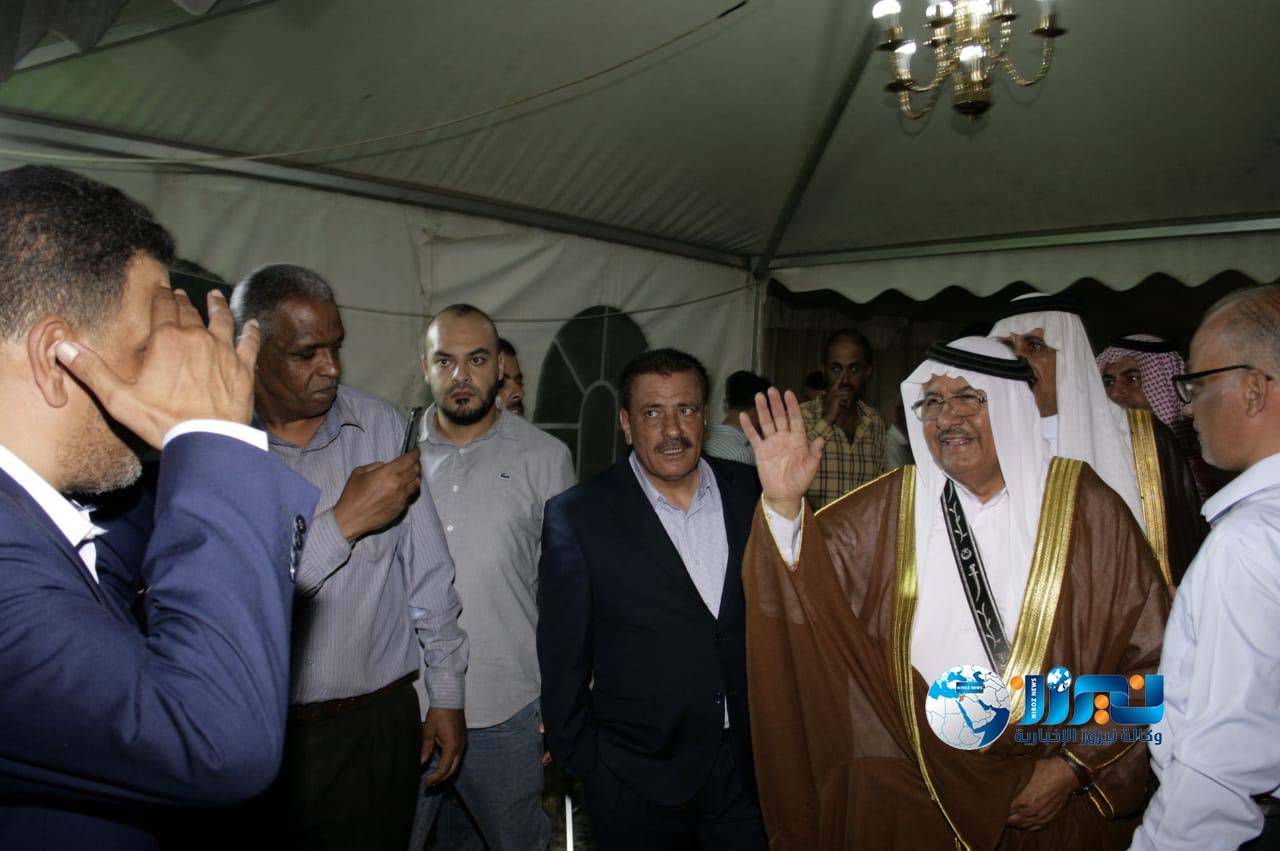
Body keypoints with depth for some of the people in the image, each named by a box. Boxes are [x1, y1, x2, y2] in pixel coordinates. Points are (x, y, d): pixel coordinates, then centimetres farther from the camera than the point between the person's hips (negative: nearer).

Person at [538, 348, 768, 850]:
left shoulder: (751, 493, -2)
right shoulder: (577, 516, -10)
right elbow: (564, 658, -5)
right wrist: (581, 762, -2)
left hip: (751, 767, 3)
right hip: (638, 784, -2)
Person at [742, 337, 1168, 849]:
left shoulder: (1085, 506, -6)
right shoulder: (890, 509, -1)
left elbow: (1150, 657, -4)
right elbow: (807, 582, -9)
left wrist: (1076, 766, -8)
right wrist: (784, 503, -25)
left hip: (1051, 791, -1)